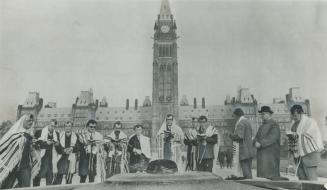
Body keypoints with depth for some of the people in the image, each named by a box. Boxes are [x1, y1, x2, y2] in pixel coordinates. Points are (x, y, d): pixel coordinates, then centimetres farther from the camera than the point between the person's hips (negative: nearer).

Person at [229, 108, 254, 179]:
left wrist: (232, 136, -4)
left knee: (244, 167, -7)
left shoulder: (240, 123, -14)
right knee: (248, 168, 12)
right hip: (249, 149, 9)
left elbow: (239, 136, -23)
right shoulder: (247, 121, 15)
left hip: (243, 150, -9)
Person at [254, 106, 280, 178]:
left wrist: (261, 143, -23)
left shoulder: (274, 125, -6)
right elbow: (257, 137, 14)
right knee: (262, 173, 5)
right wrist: (256, 142, -8)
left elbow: (271, 138, -18)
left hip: (271, 154, -8)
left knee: (270, 175, -9)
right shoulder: (262, 126, 20)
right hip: (261, 154, 8)